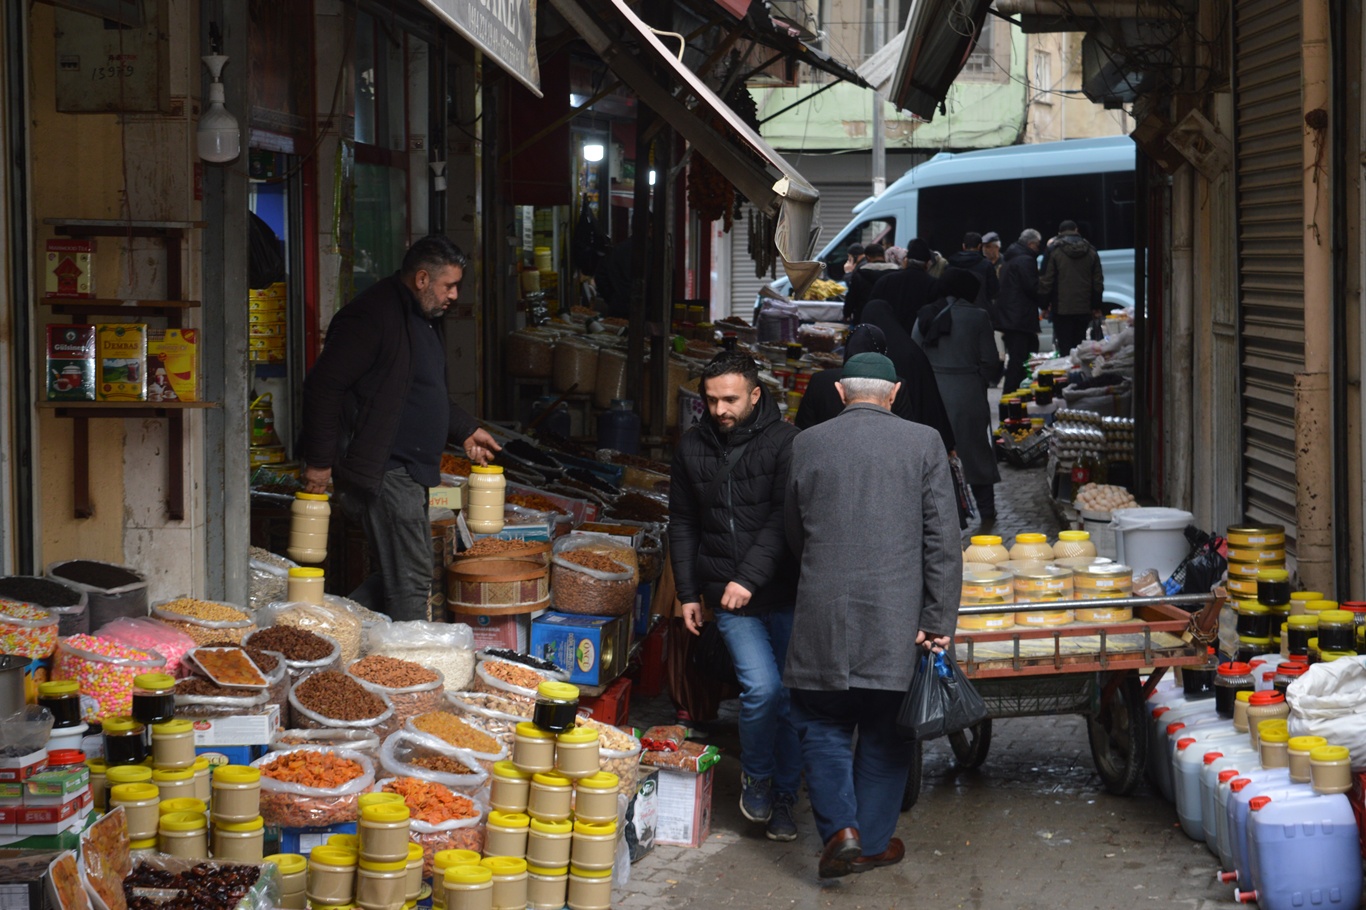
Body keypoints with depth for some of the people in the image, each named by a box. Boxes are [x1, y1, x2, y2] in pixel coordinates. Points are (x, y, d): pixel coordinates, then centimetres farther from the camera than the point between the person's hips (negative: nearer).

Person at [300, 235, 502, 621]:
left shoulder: (426, 319, 17)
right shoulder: (372, 316, -16)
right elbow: (322, 386, -19)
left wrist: (465, 430, 24)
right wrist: (320, 461, -19)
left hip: (409, 470, 10)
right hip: (382, 470, -10)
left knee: (403, 575, 13)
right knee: (409, 581, -8)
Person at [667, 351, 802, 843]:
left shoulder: (785, 442, -7)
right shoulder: (692, 447, 7)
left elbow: (785, 520, -13)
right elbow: (683, 524, 16)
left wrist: (749, 577, -21)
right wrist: (688, 593, 12)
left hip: (786, 593, -1)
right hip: (729, 598, 1)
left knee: (791, 697, 4)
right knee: (762, 687, -15)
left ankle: (783, 795, 21)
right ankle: (755, 775, 9)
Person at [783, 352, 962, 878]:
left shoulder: (807, 445, 2)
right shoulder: (923, 443, -1)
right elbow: (943, 542, -5)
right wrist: (939, 621, -2)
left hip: (824, 617, 0)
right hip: (897, 621, 0)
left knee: (823, 725, 12)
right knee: (885, 732, 13)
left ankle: (840, 829, -5)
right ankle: (873, 842, 19)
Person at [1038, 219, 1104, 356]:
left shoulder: (1053, 251, -4)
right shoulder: (1091, 251, 8)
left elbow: (1046, 281, -6)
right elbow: (1098, 282, 10)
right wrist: (1096, 307, 16)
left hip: (1062, 309, -4)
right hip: (1084, 308, 4)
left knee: (1065, 347, -3)